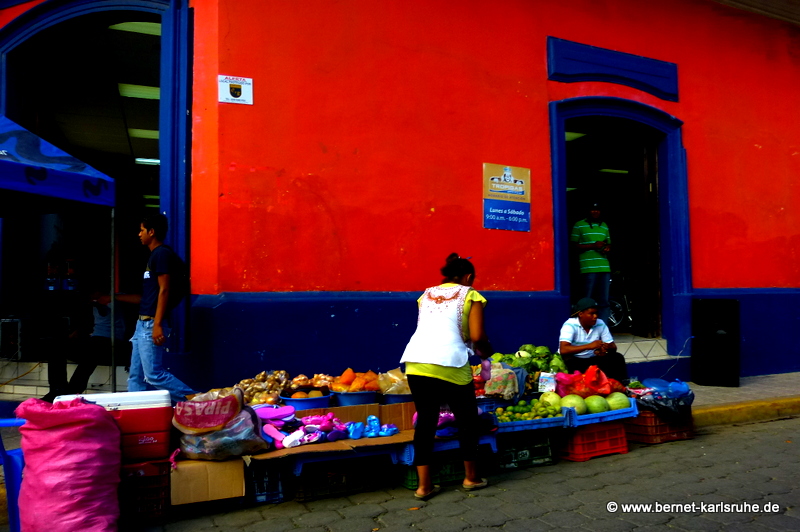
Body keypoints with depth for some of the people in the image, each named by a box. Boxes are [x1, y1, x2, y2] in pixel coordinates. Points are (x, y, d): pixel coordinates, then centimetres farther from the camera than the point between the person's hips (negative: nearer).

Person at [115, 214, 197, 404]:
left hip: (152, 325, -10)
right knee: (136, 376, 11)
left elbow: (164, 290, -19)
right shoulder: (154, 256, 19)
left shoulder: (162, 253, -10)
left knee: (154, 374, -11)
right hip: (143, 324, 10)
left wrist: (157, 324, -24)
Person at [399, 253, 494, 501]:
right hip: (449, 363, -5)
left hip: (416, 361, 5)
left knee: (425, 420, 13)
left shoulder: (427, 294, 23)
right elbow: (477, 336, -3)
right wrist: (486, 350, 20)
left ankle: (424, 485, 15)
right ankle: (471, 477, 27)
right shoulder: (471, 295, 8)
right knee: (467, 419, 15)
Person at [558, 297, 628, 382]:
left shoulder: (600, 324, -4)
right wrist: (589, 346, -40)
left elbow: (613, 347, 0)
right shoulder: (570, 325, -20)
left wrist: (605, 348, -26)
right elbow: (563, 350, -33)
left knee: (617, 358, -15)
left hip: (593, 359, 5)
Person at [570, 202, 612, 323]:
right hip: (588, 268, -5)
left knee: (604, 301, 5)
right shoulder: (579, 225, 3)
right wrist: (593, 246, -13)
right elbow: (574, 245, -3)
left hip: (604, 267, 5)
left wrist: (607, 248, 2)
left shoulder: (604, 226, 20)